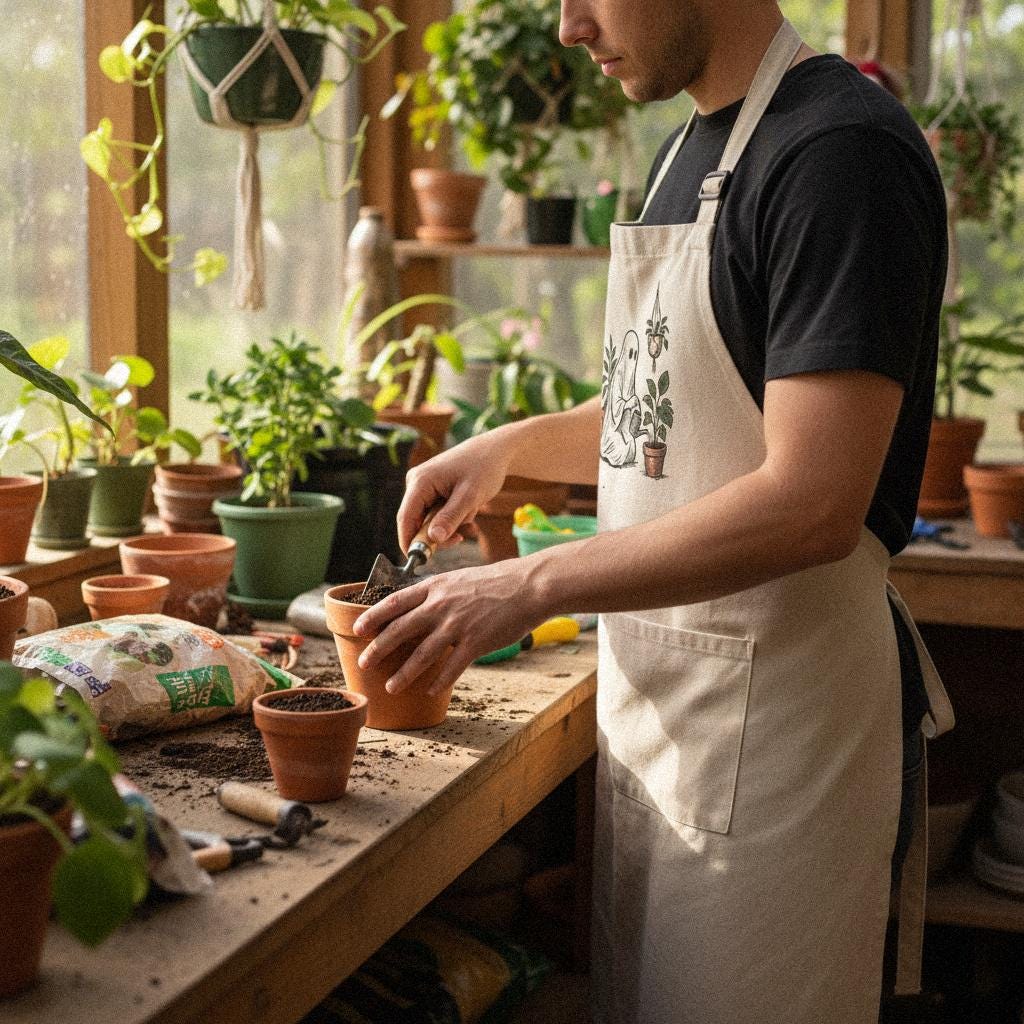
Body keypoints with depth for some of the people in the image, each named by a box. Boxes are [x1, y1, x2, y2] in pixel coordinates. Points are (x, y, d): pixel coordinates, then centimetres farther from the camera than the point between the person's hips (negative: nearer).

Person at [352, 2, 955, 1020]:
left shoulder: (841, 151, -18)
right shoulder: (689, 150, 12)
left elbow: (812, 504, -25)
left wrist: (533, 584, -21)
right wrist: (512, 446, 10)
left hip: (768, 711, -9)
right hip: (652, 693, 9)